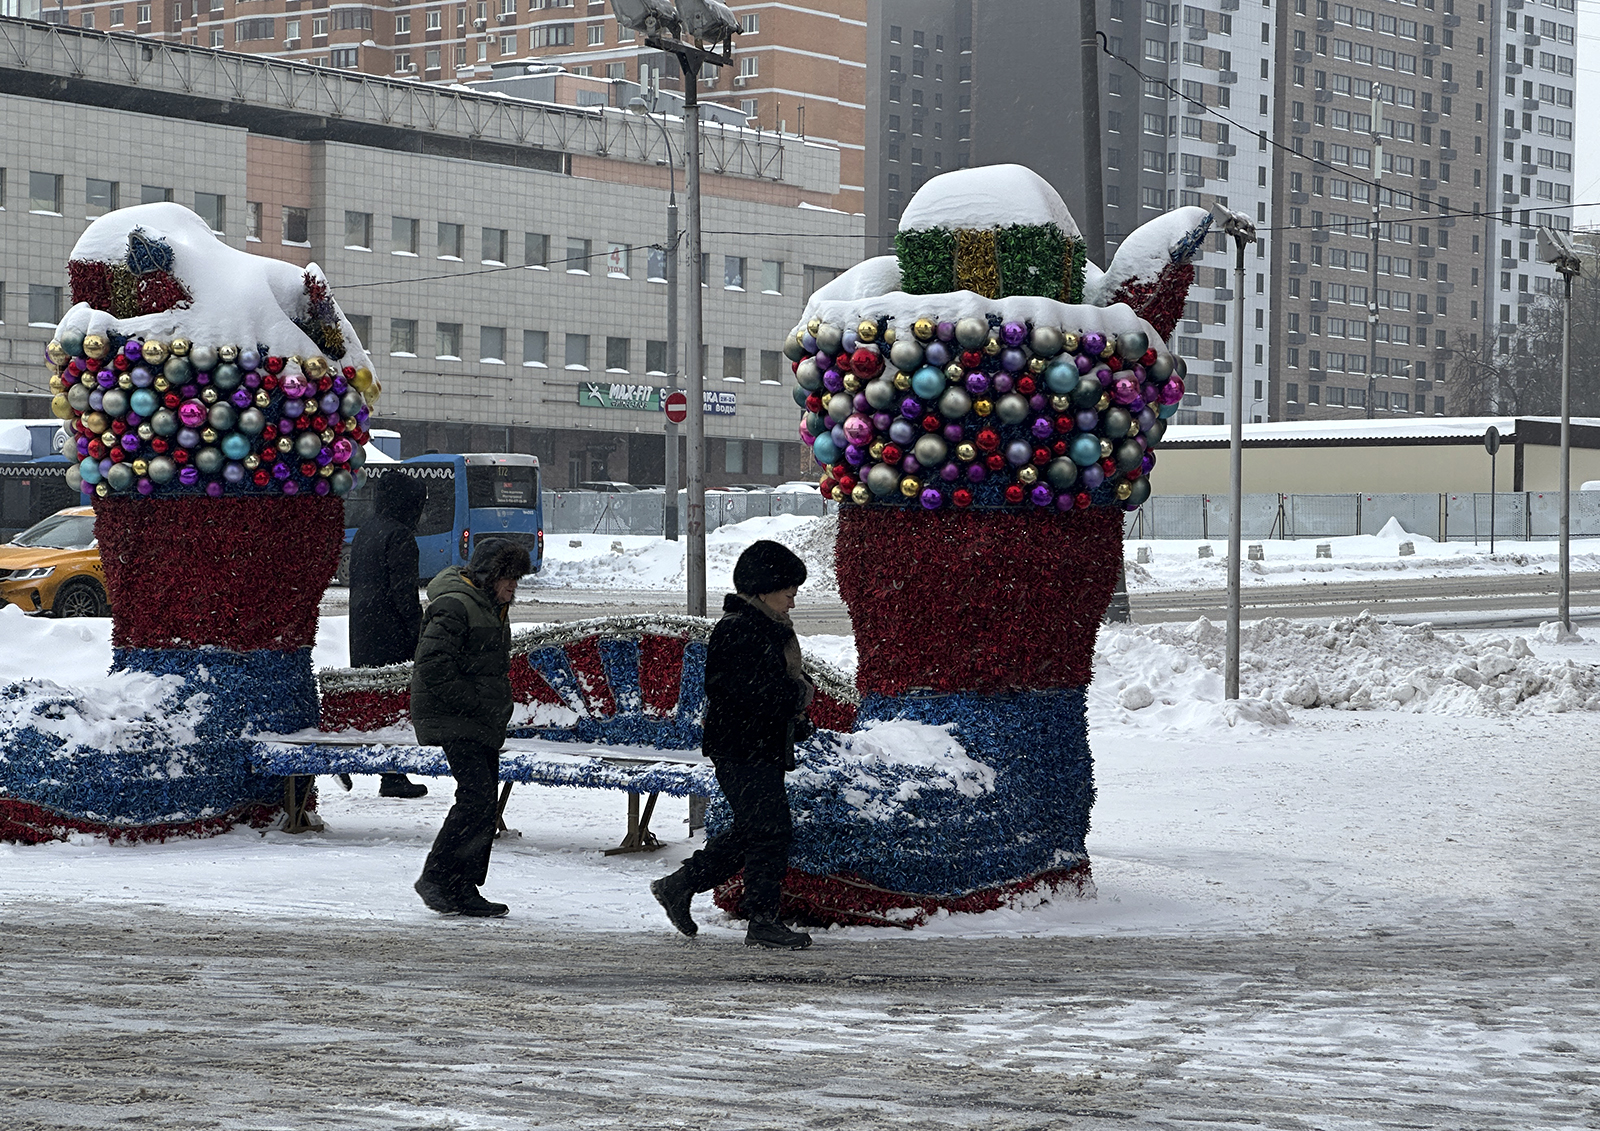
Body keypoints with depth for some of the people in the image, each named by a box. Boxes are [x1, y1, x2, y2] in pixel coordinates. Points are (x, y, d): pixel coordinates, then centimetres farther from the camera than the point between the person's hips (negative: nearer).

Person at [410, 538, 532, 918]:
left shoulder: (492, 608, 18)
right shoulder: (454, 606, -14)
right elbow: (434, 668, -22)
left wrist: (499, 710, 14)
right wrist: (479, 705, -21)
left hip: (484, 723, 10)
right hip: (454, 722, -10)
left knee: (485, 802, 8)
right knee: (476, 796, -17)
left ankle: (464, 890, 12)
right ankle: (435, 878, -10)